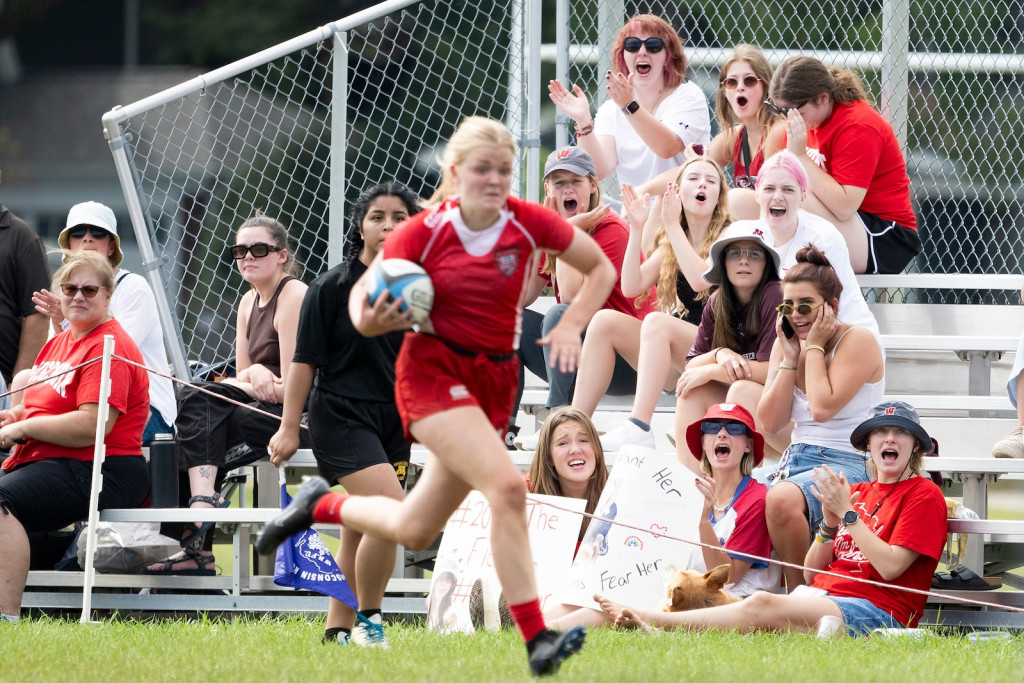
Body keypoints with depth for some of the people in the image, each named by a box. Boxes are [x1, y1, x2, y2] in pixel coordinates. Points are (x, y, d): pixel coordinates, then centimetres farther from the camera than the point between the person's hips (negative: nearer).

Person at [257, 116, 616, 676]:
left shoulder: (528, 222, -4)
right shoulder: (424, 232, -9)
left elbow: (601, 269, 9)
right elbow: (362, 294, -1)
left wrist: (571, 326, -6)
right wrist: (369, 319, -25)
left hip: (494, 381, 5)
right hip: (433, 371, -5)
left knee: (414, 531, 8)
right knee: (507, 486, -27)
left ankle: (322, 505, 38)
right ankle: (536, 640, -27)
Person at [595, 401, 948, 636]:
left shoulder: (923, 495, 4)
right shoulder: (857, 492, 26)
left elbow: (889, 567, -10)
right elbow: (811, 572, 19)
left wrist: (847, 513, -7)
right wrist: (830, 522, 2)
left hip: (877, 610, -7)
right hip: (821, 597, 7)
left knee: (762, 606, -29)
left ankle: (653, 621, -40)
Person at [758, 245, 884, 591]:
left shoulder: (857, 341, -7)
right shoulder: (785, 343, 13)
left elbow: (823, 407, -19)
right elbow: (770, 424, 6)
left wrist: (814, 348, -9)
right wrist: (790, 359, 0)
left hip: (846, 462, -7)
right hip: (797, 458, 7)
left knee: (782, 499, -36)